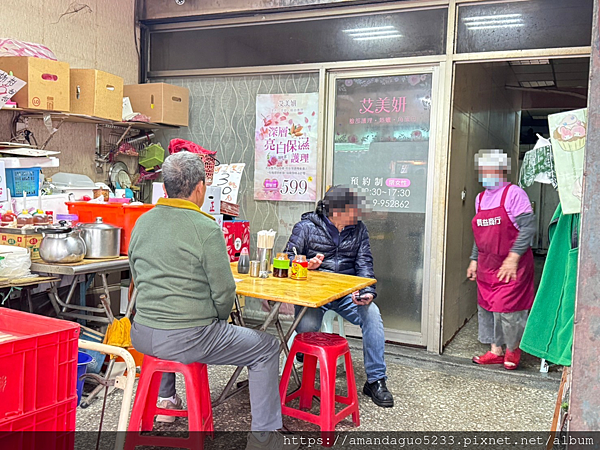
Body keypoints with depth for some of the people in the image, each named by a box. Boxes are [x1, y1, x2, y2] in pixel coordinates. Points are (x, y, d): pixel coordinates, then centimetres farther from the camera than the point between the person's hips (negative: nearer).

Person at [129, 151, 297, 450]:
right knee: (267, 348, 9)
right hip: (188, 340, -7)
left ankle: (164, 401, 51)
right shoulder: (207, 229, -16)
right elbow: (224, 291, -12)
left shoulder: (142, 223, 5)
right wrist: (219, 319, 9)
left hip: (141, 336, 7)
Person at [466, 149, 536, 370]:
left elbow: (528, 227, -16)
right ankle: (495, 351, 25)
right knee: (487, 308, 11)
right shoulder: (480, 198, 13)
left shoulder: (514, 193, -10)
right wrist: (474, 260, 17)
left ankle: (512, 350, 20)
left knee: (507, 308, -4)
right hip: (486, 265, 7)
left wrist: (513, 257, -21)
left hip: (511, 265, -7)